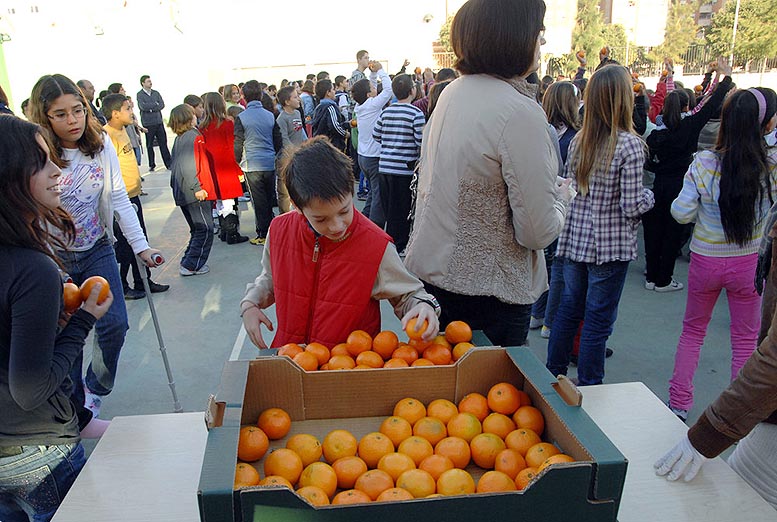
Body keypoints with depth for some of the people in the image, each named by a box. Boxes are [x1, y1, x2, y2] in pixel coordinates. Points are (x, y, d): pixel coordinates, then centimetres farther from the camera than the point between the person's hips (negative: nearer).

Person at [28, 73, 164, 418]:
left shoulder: (101, 145, -4)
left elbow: (119, 200, -2)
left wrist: (140, 245, -7)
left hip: (97, 250, 3)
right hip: (53, 258, -2)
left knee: (115, 325, -3)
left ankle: (95, 389, 26)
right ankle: (76, 407, 29)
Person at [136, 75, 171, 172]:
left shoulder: (156, 93, 13)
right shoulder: (139, 94, 0)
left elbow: (162, 105, 1)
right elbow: (142, 106, -14)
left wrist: (151, 108, -12)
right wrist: (155, 104, -5)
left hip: (159, 121, 3)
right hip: (148, 123, -3)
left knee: (163, 143, 2)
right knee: (149, 145, 3)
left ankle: (169, 164, 4)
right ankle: (152, 165, 12)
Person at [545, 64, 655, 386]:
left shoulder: (579, 140, 2)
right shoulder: (629, 145, -15)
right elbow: (632, 206, -15)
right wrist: (649, 197, 4)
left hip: (575, 238, 6)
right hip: (611, 245, -5)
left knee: (569, 307, 19)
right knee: (599, 319, 6)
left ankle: (553, 372, 31)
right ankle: (588, 387, 19)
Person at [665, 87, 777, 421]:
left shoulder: (704, 164, -16)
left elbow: (681, 214, -13)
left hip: (705, 261, 0)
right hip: (749, 263, 0)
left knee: (693, 331, 19)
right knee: (745, 339, 17)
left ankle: (678, 403, 26)